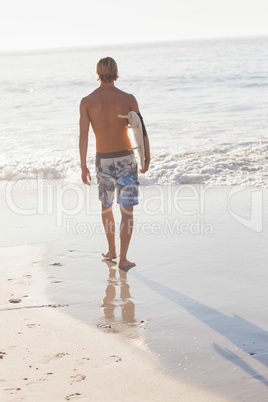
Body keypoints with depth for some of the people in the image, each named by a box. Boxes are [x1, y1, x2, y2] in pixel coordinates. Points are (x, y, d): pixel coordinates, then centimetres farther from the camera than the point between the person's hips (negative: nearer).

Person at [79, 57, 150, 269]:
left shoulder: (86, 101, -5)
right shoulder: (128, 99, -6)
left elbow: (83, 135, -9)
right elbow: (142, 132, -6)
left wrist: (83, 166, -3)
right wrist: (147, 159, 6)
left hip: (103, 161, 2)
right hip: (125, 159, -2)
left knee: (106, 205, 23)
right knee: (127, 210, 0)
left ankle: (112, 250, 34)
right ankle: (123, 258, -7)